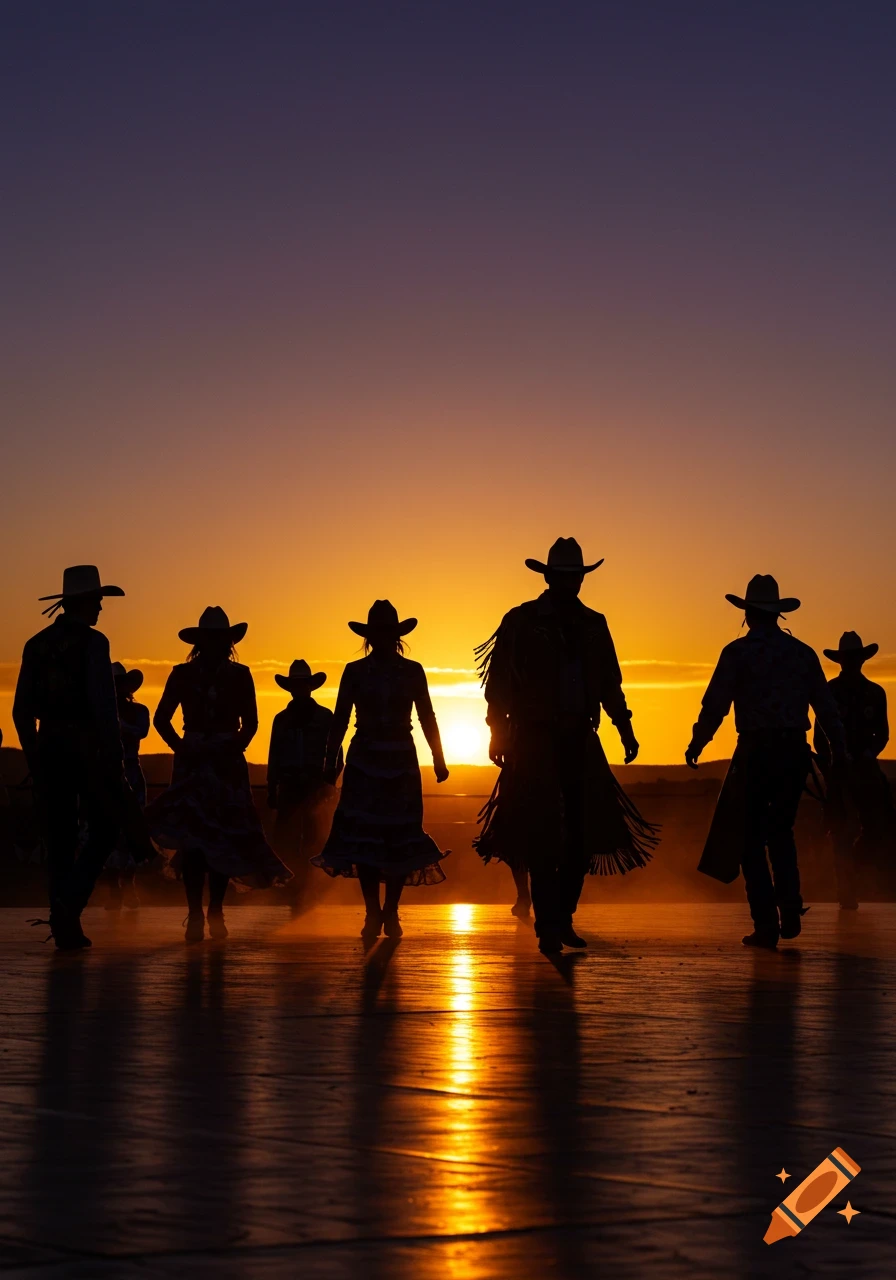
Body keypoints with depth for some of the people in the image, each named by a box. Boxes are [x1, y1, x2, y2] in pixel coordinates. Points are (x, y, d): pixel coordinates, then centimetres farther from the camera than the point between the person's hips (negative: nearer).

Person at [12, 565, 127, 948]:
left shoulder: (36, 645, 10)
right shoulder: (92, 642, -9)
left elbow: (22, 710, 10)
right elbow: (104, 705, -16)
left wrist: (33, 756, 18)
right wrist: (115, 758, -13)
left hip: (48, 749, 6)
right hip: (89, 749, -6)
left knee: (59, 839, 9)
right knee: (104, 831, 6)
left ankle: (65, 928, 8)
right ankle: (69, 902, -13)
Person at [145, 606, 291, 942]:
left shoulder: (239, 676, 7)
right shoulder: (183, 675, 7)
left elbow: (250, 723, 9)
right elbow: (161, 719, 9)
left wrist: (235, 747, -8)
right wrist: (181, 748, -6)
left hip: (228, 763, 1)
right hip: (193, 761, -1)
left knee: (225, 835, -1)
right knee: (191, 835, -10)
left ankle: (216, 910, 11)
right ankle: (195, 915, -11)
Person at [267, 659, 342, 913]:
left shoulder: (325, 717, 7)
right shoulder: (282, 719, 13)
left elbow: (336, 756, 3)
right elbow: (274, 758, 12)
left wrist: (328, 782, -12)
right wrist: (272, 791, 5)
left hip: (316, 787, -2)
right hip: (289, 787, 2)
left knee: (315, 840, -5)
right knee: (286, 842, -6)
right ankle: (297, 893, -2)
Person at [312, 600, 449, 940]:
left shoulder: (412, 672, 6)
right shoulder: (355, 672, 4)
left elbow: (427, 718, 9)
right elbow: (340, 720, 3)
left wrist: (438, 759, 4)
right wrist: (331, 762, -2)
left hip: (402, 762, 1)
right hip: (364, 762, -1)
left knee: (401, 837, -3)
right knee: (364, 835, -7)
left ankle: (390, 912, 7)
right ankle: (373, 913, -1)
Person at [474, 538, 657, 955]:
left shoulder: (593, 625, 13)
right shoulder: (521, 622, 1)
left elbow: (610, 683, 17)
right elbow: (499, 682, -1)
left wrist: (625, 729, 7)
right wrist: (498, 731, -10)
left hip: (580, 742, 4)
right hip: (534, 742, -4)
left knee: (584, 834, 1)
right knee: (542, 837, -8)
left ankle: (562, 920, 13)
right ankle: (549, 927, -5)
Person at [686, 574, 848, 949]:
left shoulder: (738, 652, -3)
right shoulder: (802, 652, 8)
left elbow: (715, 705, -7)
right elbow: (826, 705, 9)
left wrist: (696, 745, 4)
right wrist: (839, 749, 17)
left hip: (756, 752, -4)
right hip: (795, 750, 4)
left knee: (751, 839, 5)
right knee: (781, 832, 21)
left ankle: (766, 925, -1)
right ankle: (790, 912, 10)